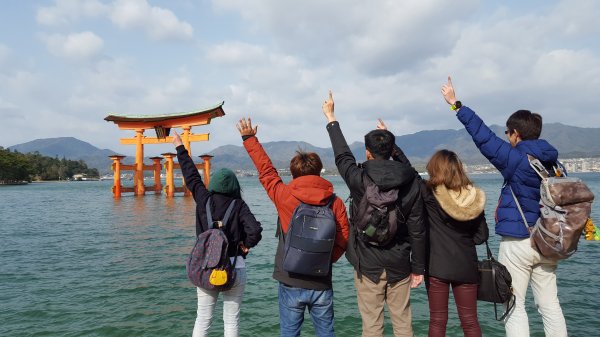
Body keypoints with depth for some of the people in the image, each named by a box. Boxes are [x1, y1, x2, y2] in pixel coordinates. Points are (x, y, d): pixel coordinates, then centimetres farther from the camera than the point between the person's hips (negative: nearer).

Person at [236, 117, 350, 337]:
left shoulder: (284, 196, -8)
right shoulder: (335, 203, -4)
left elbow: (266, 170, 5)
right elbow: (343, 239, -4)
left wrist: (249, 139, 17)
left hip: (291, 283, -1)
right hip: (322, 284, 2)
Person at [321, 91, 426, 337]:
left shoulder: (358, 178, -11)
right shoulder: (410, 181, -4)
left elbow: (342, 155, 8)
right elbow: (417, 229, -2)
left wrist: (331, 119, 19)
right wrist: (418, 267, 8)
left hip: (368, 265, -2)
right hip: (399, 265, 3)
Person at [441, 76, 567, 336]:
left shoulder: (516, 159, -13)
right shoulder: (552, 162, 7)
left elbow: (484, 137, -14)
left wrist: (456, 105, -8)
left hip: (517, 243, -7)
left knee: (514, 307, 4)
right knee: (550, 306, 15)